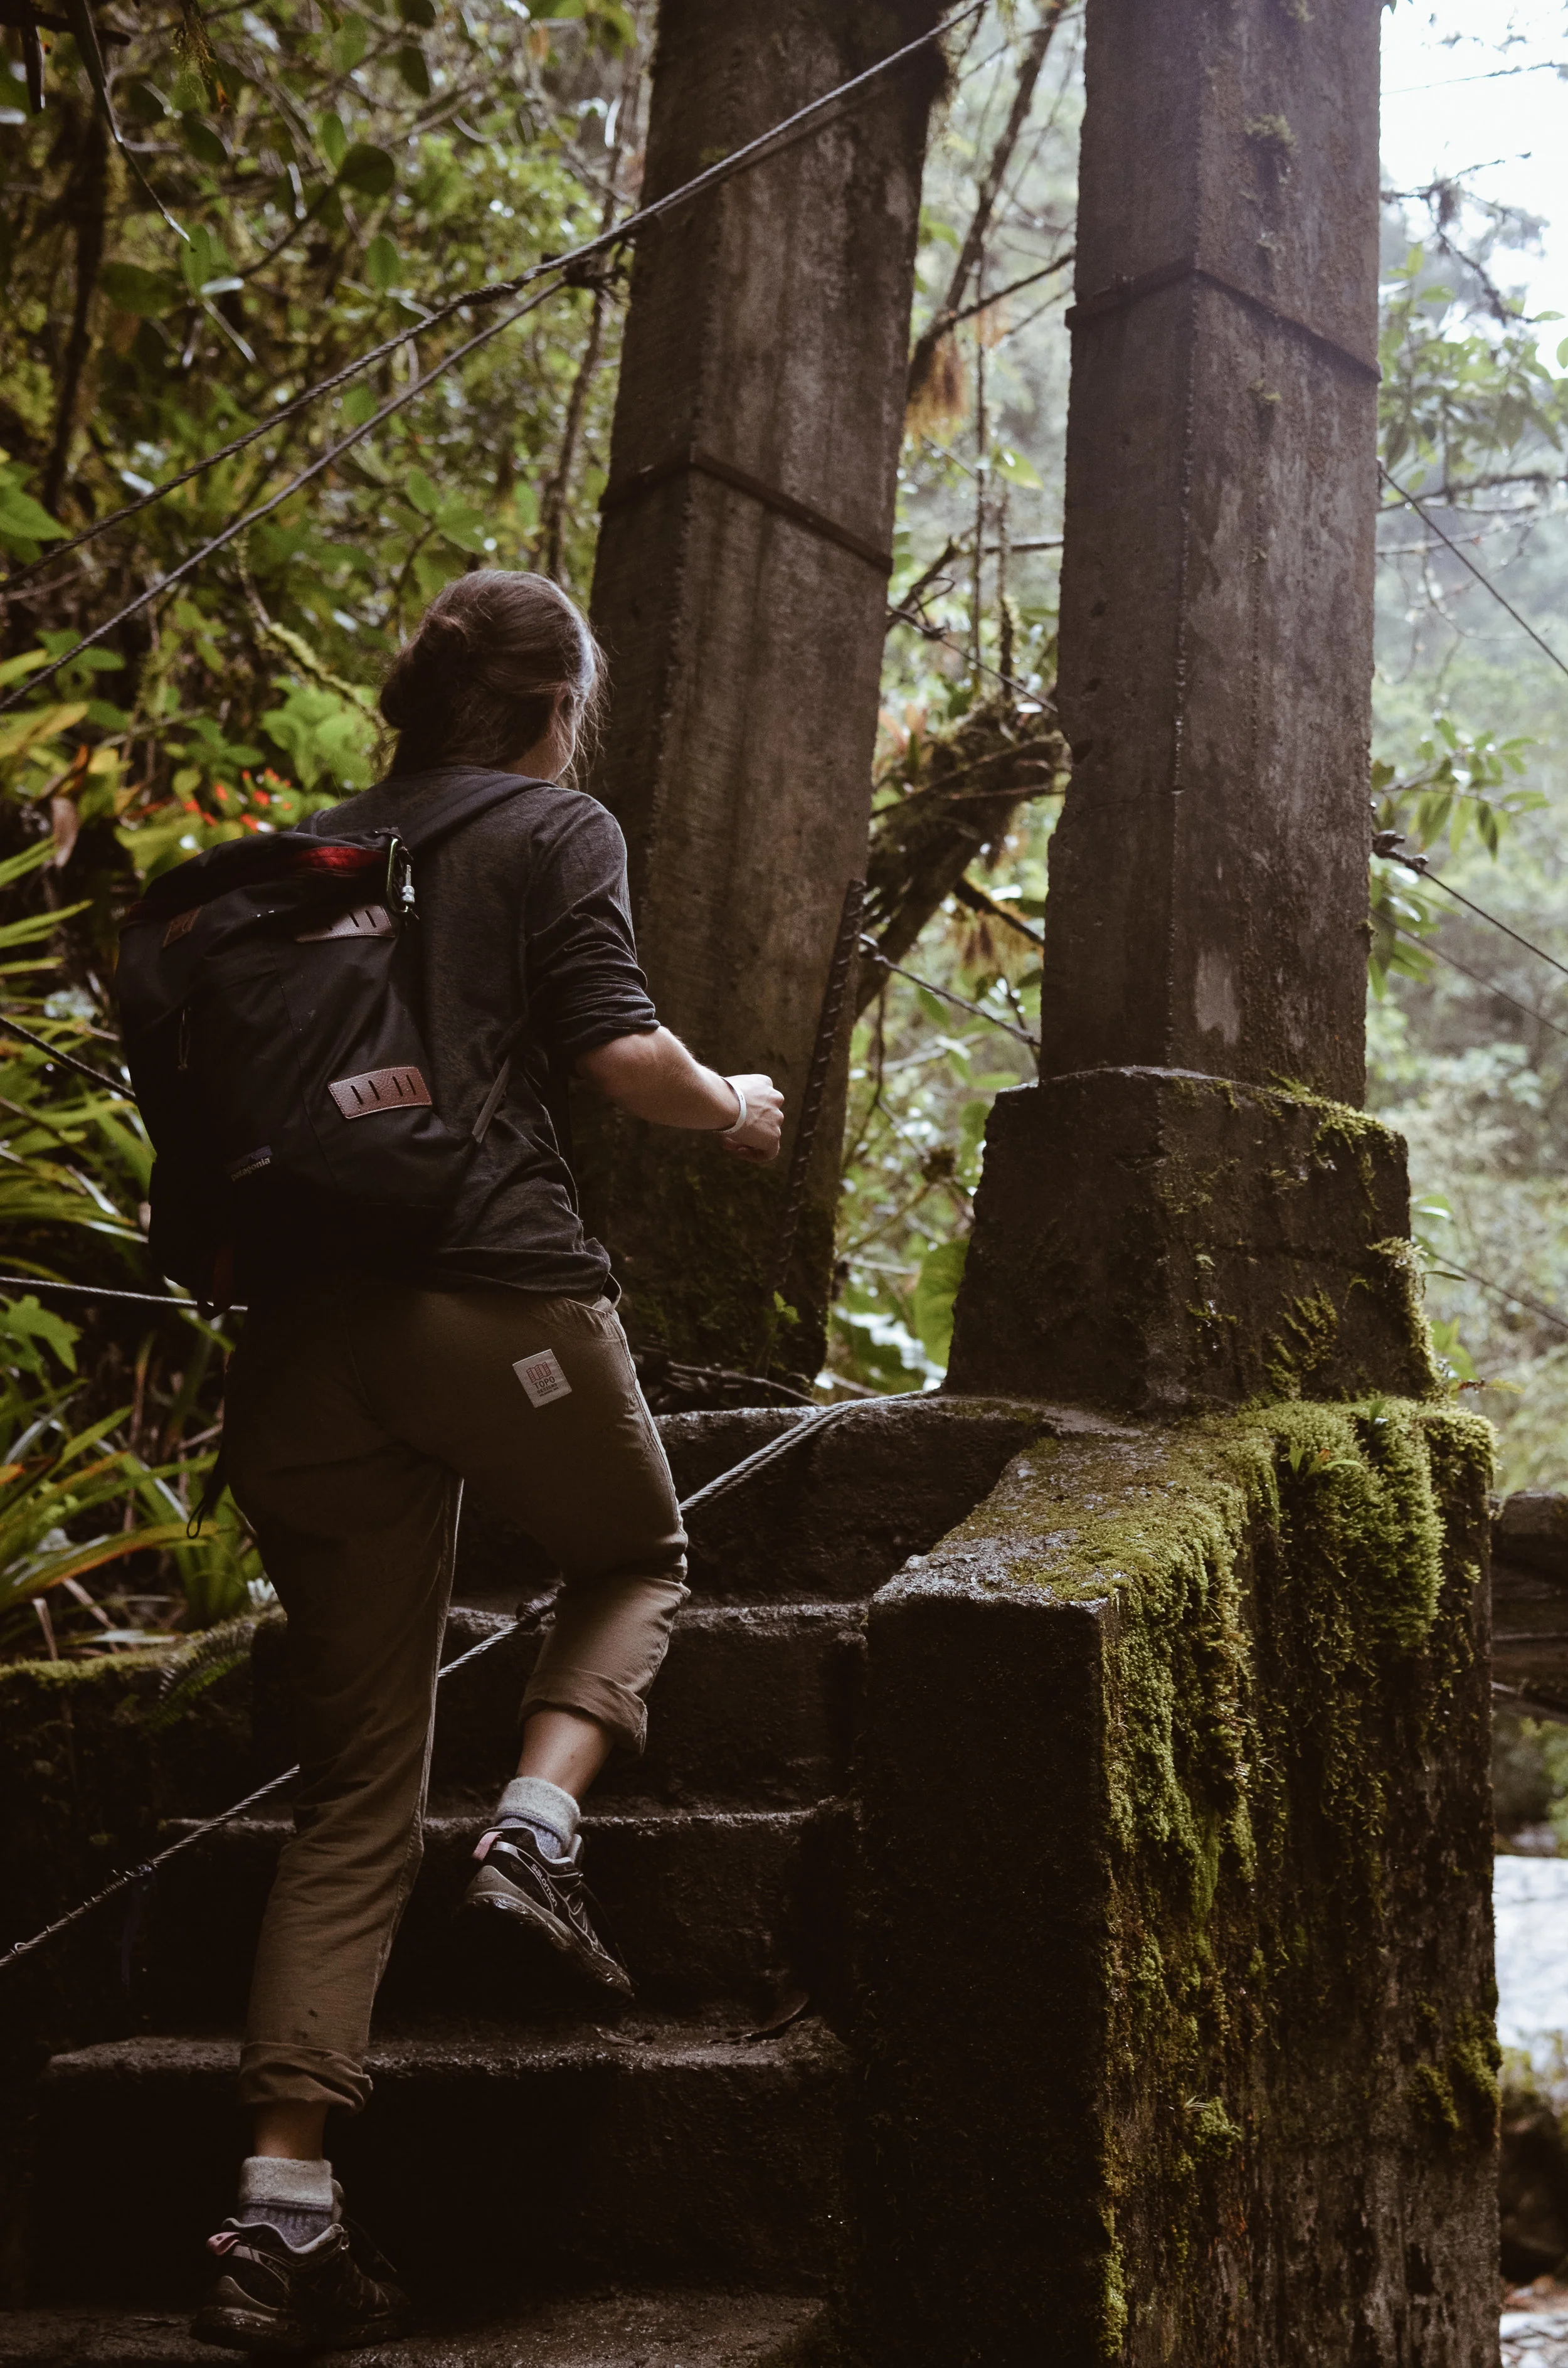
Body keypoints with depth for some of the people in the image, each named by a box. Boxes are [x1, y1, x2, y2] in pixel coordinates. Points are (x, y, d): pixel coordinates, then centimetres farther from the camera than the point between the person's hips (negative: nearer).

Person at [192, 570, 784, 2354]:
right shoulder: (556, 831, 5)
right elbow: (614, 1047, -5)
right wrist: (731, 1112, 13)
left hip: (307, 1327, 5)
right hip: (496, 1294, -5)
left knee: (352, 1785, 9)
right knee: (634, 1554, 27)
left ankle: (280, 2210, 1)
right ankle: (538, 1817, -1)